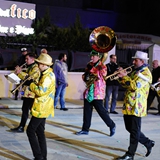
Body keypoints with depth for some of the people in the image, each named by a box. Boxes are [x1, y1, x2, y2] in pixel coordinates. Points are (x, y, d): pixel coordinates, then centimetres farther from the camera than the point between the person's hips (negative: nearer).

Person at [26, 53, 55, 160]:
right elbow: (40, 86, 16)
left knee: (30, 130, -4)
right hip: (43, 108, 10)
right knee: (40, 131, 14)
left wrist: (31, 85, -12)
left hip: (41, 108, -10)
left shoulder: (48, 76, -20)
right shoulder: (47, 74, 13)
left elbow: (40, 91, -29)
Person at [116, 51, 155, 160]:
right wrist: (121, 77, 2)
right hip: (128, 105, 10)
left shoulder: (146, 73, -12)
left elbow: (135, 85, -24)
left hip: (136, 107, -10)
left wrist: (125, 76, -16)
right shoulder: (135, 71, 18)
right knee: (130, 128, 16)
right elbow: (127, 85, 19)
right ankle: (148, 143, 30)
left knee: (134, 131, -1)